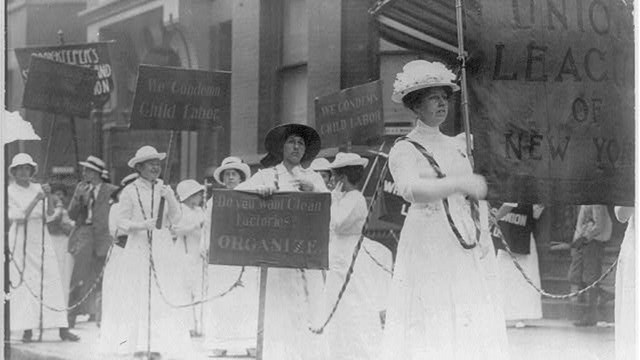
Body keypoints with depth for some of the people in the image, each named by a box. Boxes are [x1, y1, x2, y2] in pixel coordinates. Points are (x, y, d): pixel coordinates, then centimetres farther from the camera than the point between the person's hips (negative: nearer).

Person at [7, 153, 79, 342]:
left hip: (41, 240, 3)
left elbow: (45, 216, 2)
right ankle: (27, 329, 0)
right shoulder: (9, 192, 0)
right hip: (20, 241, -3)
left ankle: (62, 328, -5)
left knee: (52, 282, -3)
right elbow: (19, 217, -11)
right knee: (23, 284, -4)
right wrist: (36, 199, -18)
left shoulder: (38, 188, 10)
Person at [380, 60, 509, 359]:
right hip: (426, 246, -6)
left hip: (461, 250, 6)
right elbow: (411, 189, -24)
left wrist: (476, 239, 11)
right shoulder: (404, 150, -4)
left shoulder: (456, 147, 16)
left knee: (472, 321, 0)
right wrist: (461, 182, -33)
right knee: (428, 323, -8)